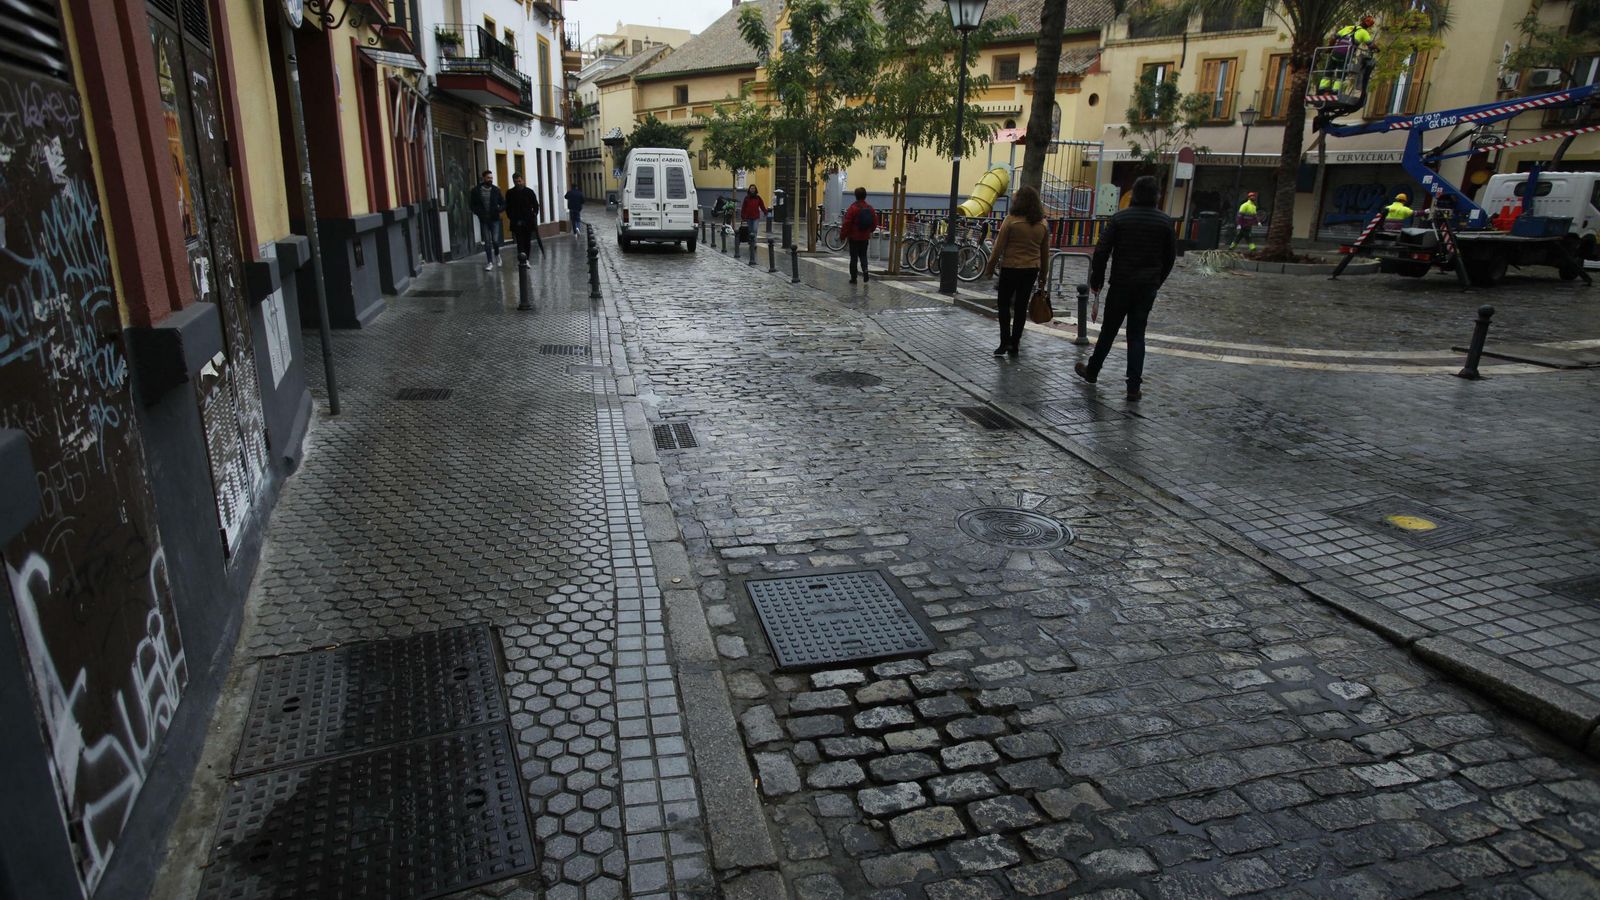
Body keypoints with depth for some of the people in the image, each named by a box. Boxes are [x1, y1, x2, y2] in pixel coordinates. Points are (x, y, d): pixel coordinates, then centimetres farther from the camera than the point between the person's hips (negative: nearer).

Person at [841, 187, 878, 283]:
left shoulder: (853, 208, -14)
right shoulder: (870, 208, 1)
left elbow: (847, 223, -15)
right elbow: (875, 223, 7)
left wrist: (843, 235, -5)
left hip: (854, 237, -4)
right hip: (865, 237, 4)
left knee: (854, 257, 3)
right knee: (863, 255, 18)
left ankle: (853, 278, 6)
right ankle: (865, 271, -3)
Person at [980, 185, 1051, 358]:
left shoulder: (1011, 220, -12)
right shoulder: (1043, 224, 4)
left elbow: (999, 247, -10)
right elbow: (1045, 252, 10)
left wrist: (990, 267, -1)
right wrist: (1043, 273, 18)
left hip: (1011, 268, -4)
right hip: (1031, 269, 4)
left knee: (1004, 304, 8)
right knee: (1021, 307, 10)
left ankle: (1005, 341, -2)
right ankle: (1014, 346, 14)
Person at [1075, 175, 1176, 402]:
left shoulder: (1120, 218, -6)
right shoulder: (1165, 221, 0)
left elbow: (1101, 251, -9)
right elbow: (1171, 256, 7)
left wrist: (1096, 280, 2)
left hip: (1121, 284, -1)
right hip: (1148, 287, 2)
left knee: (1109, 330, 13)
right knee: (1137, 335, 6)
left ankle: (1092, 372, 27)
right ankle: (1134, 387, 2)